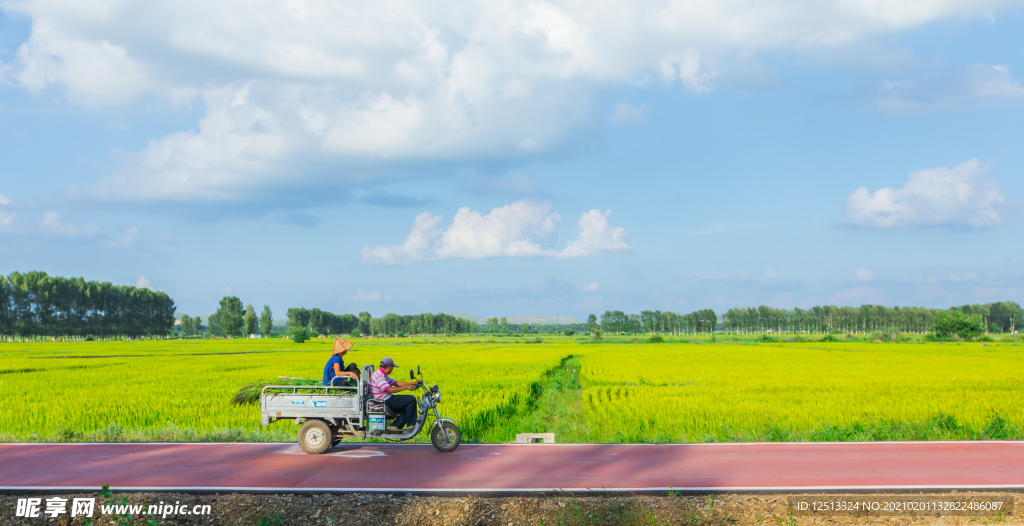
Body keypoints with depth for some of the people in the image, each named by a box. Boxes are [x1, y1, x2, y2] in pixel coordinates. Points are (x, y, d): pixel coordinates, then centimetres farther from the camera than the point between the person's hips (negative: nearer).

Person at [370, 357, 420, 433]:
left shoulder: (383, 375, 17)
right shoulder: (379, 376, -17)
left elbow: (396, 383, 19)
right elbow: (388, 389, -28)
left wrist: (414, 383, 13)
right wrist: (406, 387, -28)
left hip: (387, 400, 11)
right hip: (385, 401, -11)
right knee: (411, 399, -12)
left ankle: (393, 426, -1)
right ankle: (411, 425, -8)